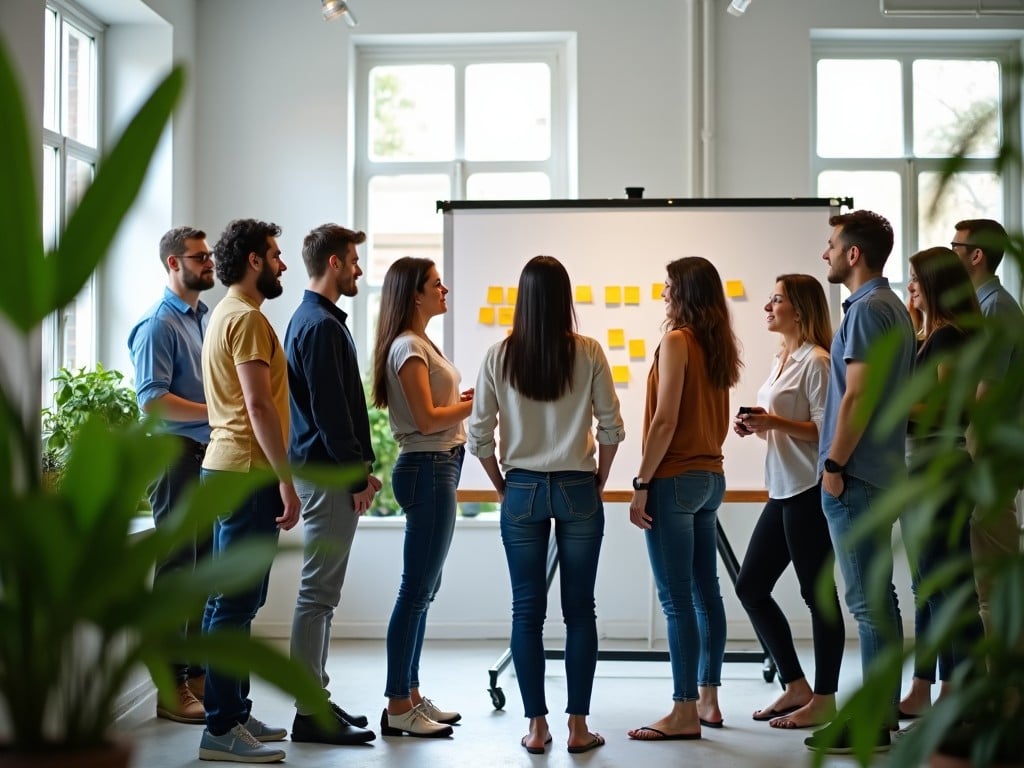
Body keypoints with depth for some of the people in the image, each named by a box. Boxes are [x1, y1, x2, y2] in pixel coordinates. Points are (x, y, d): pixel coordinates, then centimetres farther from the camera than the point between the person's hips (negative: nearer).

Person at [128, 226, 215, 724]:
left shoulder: (207, 319, 16)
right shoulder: (159, 324, -9)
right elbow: (152, 399, -18)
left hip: (213, 456, 8)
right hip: (179, 454, -8)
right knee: (177, 571, -4)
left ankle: (197, 673, 20)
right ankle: (172, 688, 2)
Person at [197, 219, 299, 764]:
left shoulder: (225, 314, 19)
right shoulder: (247, 318, -13)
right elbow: (259, 405, -20)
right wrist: (286, 481, -19)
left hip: (226, 471, 11)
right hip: (248, 473, -11)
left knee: (230, 600, 14)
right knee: (236, 602, -8)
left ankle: (234, 712, 22)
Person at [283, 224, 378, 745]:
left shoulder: (313, 320, 18)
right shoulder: (322, 326, -15)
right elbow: (330, 410, -19)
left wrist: (359, 469, 19)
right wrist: (357, 475, -15)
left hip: (324, 471, 11)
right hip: (328, 473, -11)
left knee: (321, 595, 14)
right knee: (318, 595, -7)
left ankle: (316, 699, 21)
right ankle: (310, 714, -2)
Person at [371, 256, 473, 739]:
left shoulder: (420, 344, 18)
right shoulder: (408, 347, -12)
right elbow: (426, 419, -18)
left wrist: (464, 399, 3)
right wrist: (477, 404, -9)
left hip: (438, 468, 10)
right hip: (427, 469, -10)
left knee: (423, 590, 12)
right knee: (416, 591, -7)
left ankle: (411, 695, 19)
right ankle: (397, 708, -1)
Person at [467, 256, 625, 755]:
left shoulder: (499, 356, -2)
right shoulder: (588, 353, -5)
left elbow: (479, 436, -2)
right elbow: (612, 428, -5)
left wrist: (502, 487, 11)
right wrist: (599, 482, 9)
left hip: (522, 491, 1)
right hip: (578, 491, -1)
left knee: (526, 611, 7)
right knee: (579, 610, 6)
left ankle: (536, 726, 10)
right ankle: (578, 726, 9)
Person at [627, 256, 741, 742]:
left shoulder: (676, 341, -11)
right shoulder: (719, 346, 12)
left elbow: (665, 420, -16)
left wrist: (641, 484, -13)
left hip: (675, 479, -9)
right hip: (711, 477, 9)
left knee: (676, 599, -6)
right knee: (705, 592, 12)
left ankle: (685, 713, -4)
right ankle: (708, 699, 19)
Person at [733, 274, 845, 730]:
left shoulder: (816, 362, -12)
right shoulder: (781, 361, 17)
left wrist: (775, 422, -24)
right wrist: (755, 427, 6)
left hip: (809, 491, -10)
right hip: (782, 491, 10)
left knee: (818, 593, -2)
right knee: (750, 585, 10)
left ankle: (824, 701, 8)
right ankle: (796, 687, 19)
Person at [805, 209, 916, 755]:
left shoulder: (866, 310, -15)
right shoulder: (893, 308, 16)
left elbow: (858, 396, -21)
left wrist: (835, 465, -15)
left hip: (855, 475, -10)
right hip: (880, 473, 10)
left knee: (868, 601, -6)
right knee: (878, 597, 14)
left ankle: (872, 724, -1)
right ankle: (883, 709, 21)